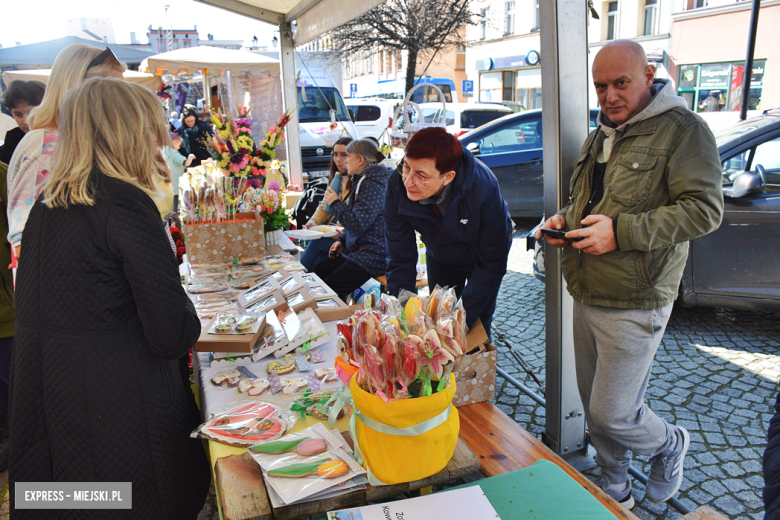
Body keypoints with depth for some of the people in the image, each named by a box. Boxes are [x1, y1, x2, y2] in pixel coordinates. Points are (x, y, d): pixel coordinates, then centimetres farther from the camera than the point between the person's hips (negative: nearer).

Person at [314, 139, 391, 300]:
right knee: (318, 271, 12)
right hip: (357, 249, 11)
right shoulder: (364, 180, 16)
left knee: (328, 291, -17)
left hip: (371, 256, -11)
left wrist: (336, 203, -10)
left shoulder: (372, 184, -19)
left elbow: (358, 224, -25)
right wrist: (342, 240, 14)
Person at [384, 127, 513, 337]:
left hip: (482, 253, -2)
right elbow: (399, 260, -22)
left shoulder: (483, 189, -40)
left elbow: (491, 266, -29)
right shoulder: (397, 187, -32)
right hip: (440, 256, 3)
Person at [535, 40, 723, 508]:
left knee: (611, 415, -2)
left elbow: (705, 209, -17)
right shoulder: (601, 136, 16)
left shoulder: (682, 129, -9)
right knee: (596, 405, 16)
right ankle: (615, 489, 38)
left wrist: (622, 232, -24)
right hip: (587, 295, 8)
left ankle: (670, 445, 31)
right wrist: (566, 220, 5)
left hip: (635, 303, -7)